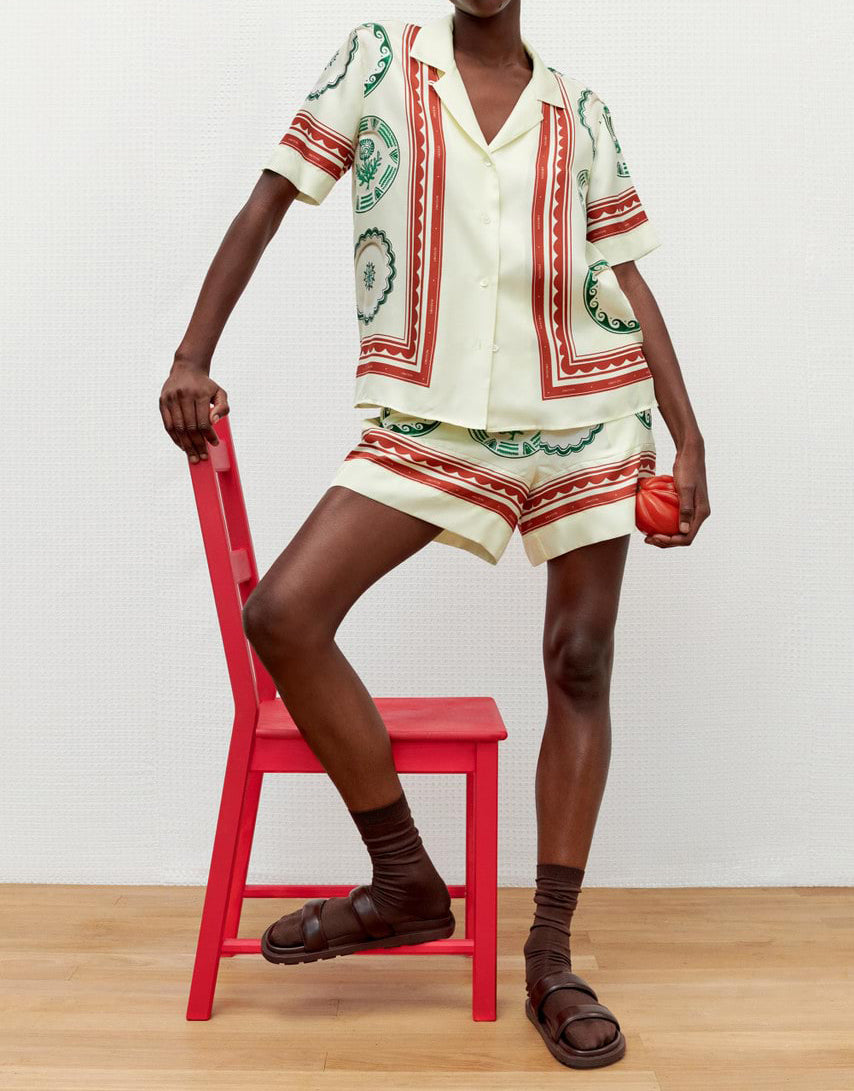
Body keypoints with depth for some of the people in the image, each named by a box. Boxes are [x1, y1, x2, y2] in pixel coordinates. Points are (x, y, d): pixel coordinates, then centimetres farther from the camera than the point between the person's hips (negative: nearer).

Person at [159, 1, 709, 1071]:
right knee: (282, 613, -15)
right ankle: (407, 885, 2)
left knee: (580, 663, 0)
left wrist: (688, 442, 4)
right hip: (431, 421, -1)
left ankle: (551, 962, 13)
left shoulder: (579, 110, 12)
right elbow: (269, 202, 5)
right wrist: (193, 358, -4)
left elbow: (628, 279, 11)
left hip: (587, 416, 1)